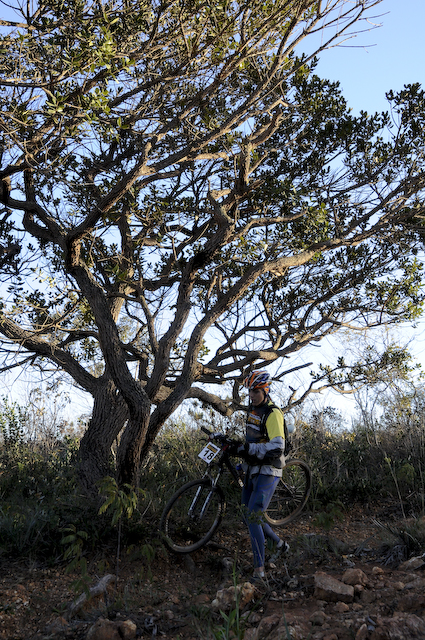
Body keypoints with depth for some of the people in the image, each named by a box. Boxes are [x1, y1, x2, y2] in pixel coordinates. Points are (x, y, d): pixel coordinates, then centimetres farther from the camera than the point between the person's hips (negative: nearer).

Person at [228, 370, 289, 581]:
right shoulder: (252, 409, 10)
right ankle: (279, 544, 35)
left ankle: (259, 569, -4)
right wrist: (239, 446, 9)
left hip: (268, 472, -9)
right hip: (252, 469, 9)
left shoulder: (272, 413, -17)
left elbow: (277, 447, -26)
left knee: (253, 517, -14)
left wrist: (247, 449, -28)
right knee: (248, 514, 14)